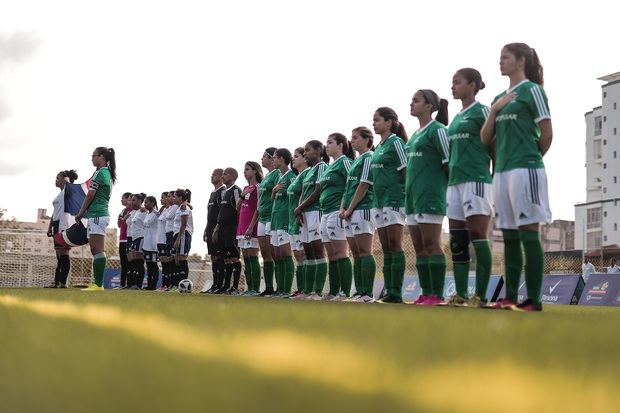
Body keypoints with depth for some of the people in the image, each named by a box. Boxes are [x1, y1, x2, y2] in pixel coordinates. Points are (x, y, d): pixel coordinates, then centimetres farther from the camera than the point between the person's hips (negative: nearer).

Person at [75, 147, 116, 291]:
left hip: (97, 215, -10)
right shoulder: (108, 174, 19)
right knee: (95, 250, 10)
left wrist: (80, 214, 0)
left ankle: (99, 284, -14)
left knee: (98, 250, -12)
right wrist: (85, 213, 20)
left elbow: (90, 195, -9)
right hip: (102, 213, 10)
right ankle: (97, 283, 10)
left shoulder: (100, 172, -10)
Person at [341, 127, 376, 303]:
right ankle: (359, 292, 11)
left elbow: (363, 186, -13)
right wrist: (342, 208, 7)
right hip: (350, 214, 9)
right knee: (356, 254, 9)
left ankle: (367, 293, -12)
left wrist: (349, 209, -12)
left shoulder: (369, 157, -5)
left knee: (364, 252, -11)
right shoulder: (355, 161, 22)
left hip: (363, 209, -9)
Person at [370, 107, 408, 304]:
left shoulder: (396, 142, -7)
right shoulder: (378, 147, 18)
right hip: (379, 201, 9)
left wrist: (407, 197, -13)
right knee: (386, 248, 7)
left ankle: (397, 293, -10)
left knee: (394, 245, -10)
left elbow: (407, 171, -11)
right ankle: (388, 291, 9)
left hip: (394, 199, -9)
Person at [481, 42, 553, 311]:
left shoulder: (531, 90, -1)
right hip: (502, 172, 7)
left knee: (528, 233, -9)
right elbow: (485, 139, 14)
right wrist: (494, 109, 1)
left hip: (525, 170, -7)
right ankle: (510, 298, 10)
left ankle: (534, 300, -8)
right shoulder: (500, 98, 19)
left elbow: (547, 134, -4)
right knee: (510, 237, 7)